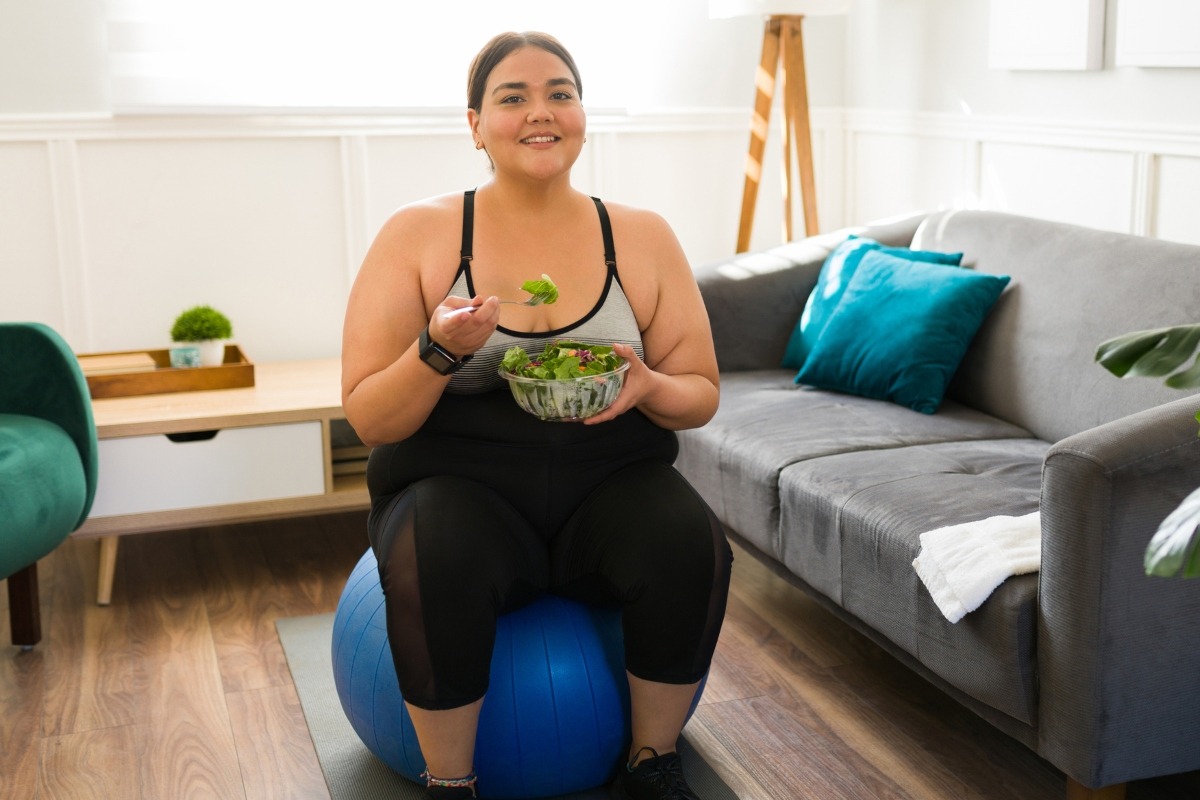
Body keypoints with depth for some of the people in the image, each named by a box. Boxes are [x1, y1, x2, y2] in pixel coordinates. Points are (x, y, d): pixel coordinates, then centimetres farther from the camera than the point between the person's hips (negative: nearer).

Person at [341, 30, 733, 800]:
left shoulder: (643, 237, 4)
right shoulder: (418, 234, -1)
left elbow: (701, 396, 7)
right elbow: (369, 419, -3)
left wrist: (646, 387, -16)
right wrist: (439, 351, -23)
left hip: (611, 483, 2)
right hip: (461, 483, -1)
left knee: (691, 546, -28)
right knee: (433, 563, -33)